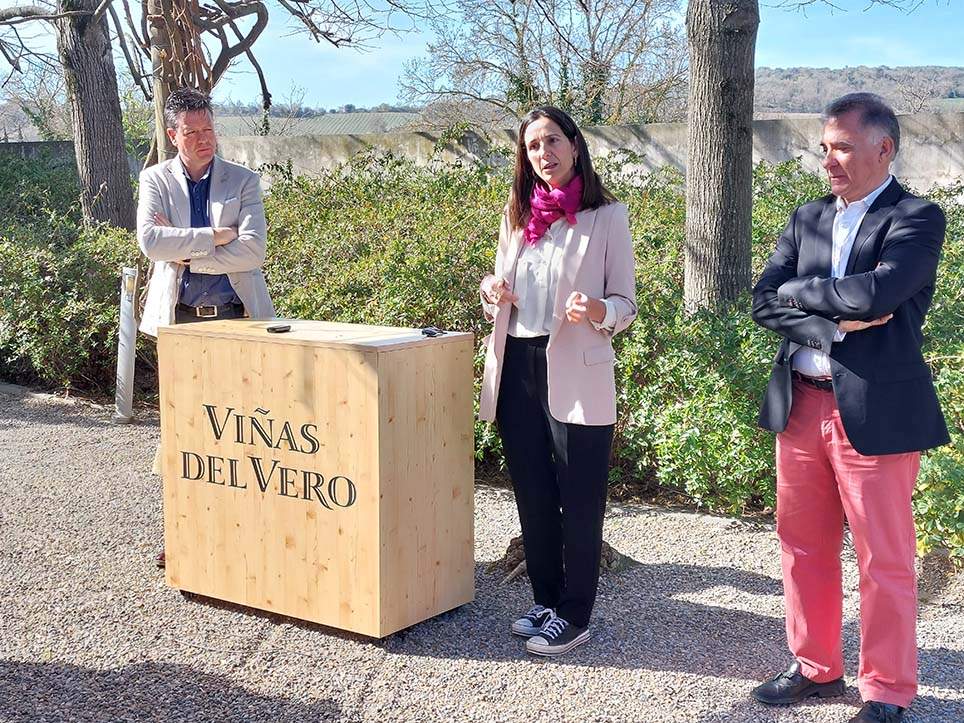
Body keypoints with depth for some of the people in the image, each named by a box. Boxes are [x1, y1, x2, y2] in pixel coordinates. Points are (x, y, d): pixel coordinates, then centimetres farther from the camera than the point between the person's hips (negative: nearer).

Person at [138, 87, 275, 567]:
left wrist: (185, 255, -11)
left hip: (234, 316, -1)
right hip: (178, 318, 1)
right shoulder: (155, 180, 6)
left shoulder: (243, 181, 3)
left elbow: (252, 250, -10)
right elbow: (149, 240, -11)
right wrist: (215, 236, -14)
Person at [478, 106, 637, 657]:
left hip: (575, 376, -5)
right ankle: (548, 601, 29)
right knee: (533, 496, 14)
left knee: (579, 501, 2)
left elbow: (626, 304, -3)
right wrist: (493, 295, -4)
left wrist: (597, 311, -24)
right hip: (517, 369, 6)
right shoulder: (518, 214, 11)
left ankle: (575, 616, 14)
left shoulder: (607, 216, -4)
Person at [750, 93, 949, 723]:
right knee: (803, 546, 15)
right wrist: (831, 324, -15)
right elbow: (764, 301, 0)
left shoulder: (917, 219, -7)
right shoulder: (808, 219, 11)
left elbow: (878, 291, -24)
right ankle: (817, 667, 32)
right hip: (800, 405, 6)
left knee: (885, 560, 4)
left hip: (875, 411, -6)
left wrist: (798, 290, -10)